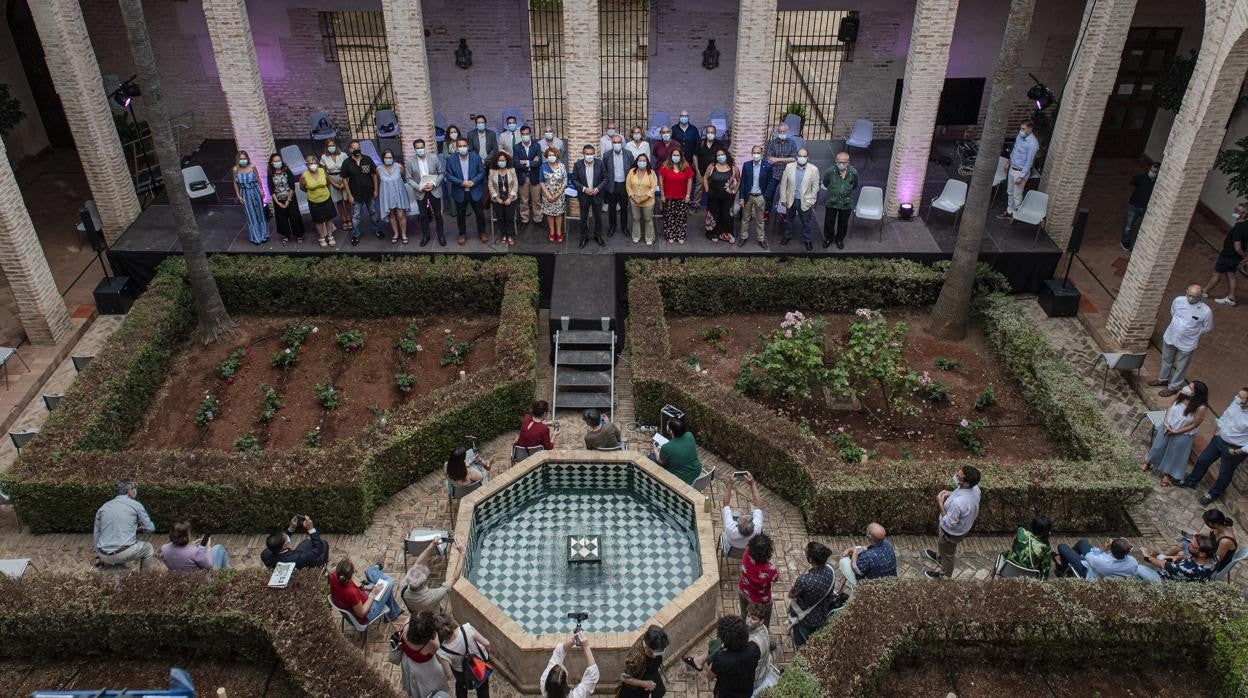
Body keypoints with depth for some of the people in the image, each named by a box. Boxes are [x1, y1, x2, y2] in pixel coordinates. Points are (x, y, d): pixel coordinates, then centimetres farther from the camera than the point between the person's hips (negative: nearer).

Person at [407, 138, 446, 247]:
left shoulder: (434, 158, -7)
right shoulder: (410, 162, -6)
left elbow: (441, 173, -3)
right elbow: (409, 179, -4)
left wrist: (434, 184, -17)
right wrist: (419, 187, -18)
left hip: (434, 190, 0)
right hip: (420, 192, 1)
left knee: (438, 214, 9)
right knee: (423, 215, 12)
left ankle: (441, 235, 24)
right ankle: (425, 235, 26)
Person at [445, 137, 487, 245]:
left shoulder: (476, 157, -5)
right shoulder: (451, 159, -7)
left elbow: (482, 172, -2)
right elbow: (449, 176, -7)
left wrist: (473, 181, -18)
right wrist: (461, 182, -20)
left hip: (475, 191, 0)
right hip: (459, 192, 0)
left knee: (480, 213, 9)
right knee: (460, 215, 11)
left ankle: (482, 233, 28)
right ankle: (462, 234, 28)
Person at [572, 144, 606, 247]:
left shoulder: (600, 164, -8)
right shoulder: (578, 165, -9)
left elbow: (605, 178, -2)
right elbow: (574, 180, -5)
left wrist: (598, 188, -16)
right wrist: (584, 189, -18)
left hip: (597, 195, 0)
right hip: (583, 196, 0)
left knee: (598, 217, 12)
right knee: (583, 218, 10)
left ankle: (598, 236, 30)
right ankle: (584, 238, 24)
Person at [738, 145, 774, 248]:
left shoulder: (767, 166, -9)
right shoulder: (746, 165, -5)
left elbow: (770, 182, -4)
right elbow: (742, 182, -1)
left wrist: (766, 197, -10)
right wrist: (741, 197, -5)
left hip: (760, 197, -1)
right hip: (748, 196, 1)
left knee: (760, 220, 11)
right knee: (745, 218, 13)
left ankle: (761, 239, 23)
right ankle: (744, 237, 27)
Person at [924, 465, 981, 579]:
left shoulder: (957, 503, -47)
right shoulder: (974, 487, -23)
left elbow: (949, 523, -30)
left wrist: (940, 503, -25)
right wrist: (950, 493, -9)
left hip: (953, 532, -7)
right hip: (965, 525, 7)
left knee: (947, 553, 25)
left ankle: (944, 576, 52)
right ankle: (940, 558, 66)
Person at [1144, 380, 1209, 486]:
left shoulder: (1201, 408, -32)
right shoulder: (1181, 394, -20)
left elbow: (1194, 425, -20)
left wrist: (1176, 432, -17)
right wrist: (1166, 420, -12)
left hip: (1182, 435, -4)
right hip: (1167, 427, 4)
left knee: (1174, 454, 18)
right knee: (1158, 446, 23)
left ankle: (1167, 474, 41)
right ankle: (1148, 462, 49)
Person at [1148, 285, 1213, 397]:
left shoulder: (1206, 311, -24)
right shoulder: (1178, 300, -14)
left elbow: (1207, 328, -6)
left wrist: (1193, 331, -8)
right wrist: (1177, 326, 3)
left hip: (1187, 344, -4)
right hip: (1170, 337, 4)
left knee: (1180, 367, 15)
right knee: (1166, 360, 26)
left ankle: (1173, 387, 35)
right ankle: (1163, 379, 50)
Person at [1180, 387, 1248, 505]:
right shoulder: (1237, 401, -16)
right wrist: (1219, 427, 7)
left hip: (1234, 449, -6)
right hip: (1219, 438, 6)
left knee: (1225, 473, 19)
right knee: (1203, 459, 22)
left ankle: (1214, 494, 43)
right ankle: (1191, 481, 46)